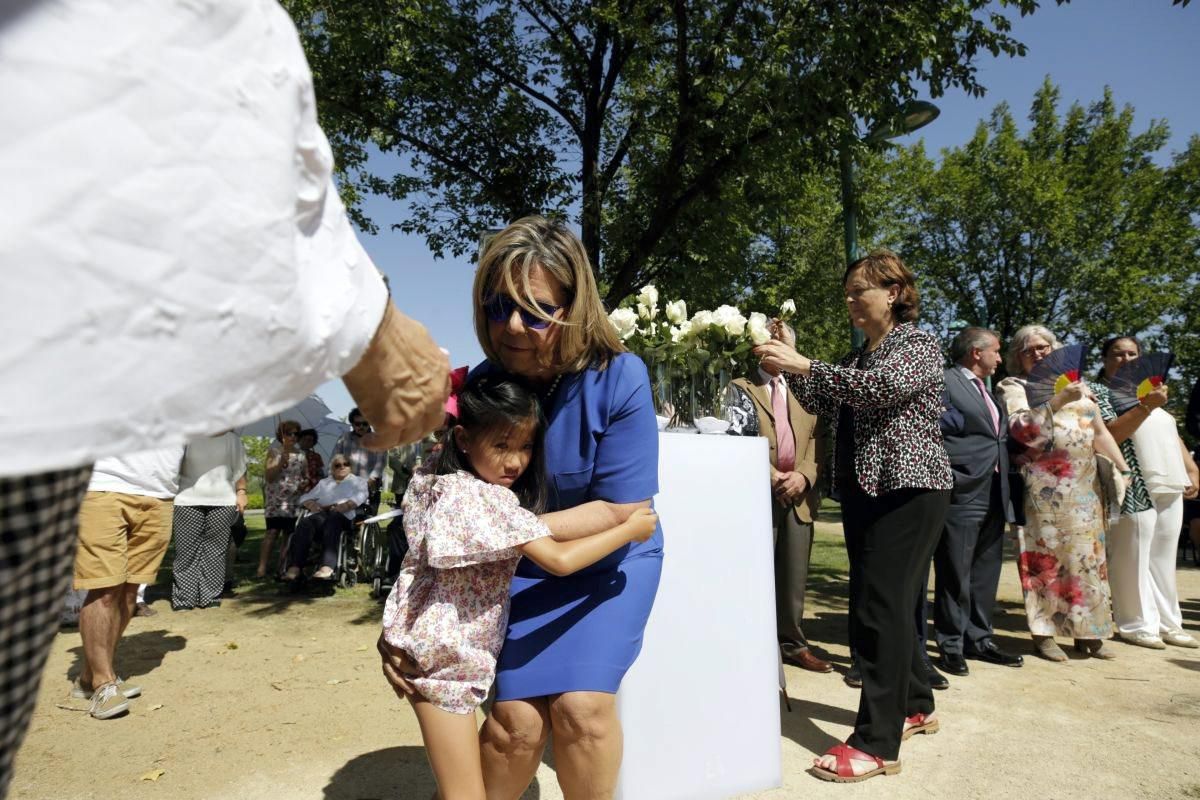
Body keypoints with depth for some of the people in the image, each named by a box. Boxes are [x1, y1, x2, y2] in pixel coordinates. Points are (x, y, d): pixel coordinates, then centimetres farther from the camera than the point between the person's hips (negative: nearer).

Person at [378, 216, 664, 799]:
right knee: (517, 719, -7)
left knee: (580, 703, -16)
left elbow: (622, 510, -21)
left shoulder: (618, 378, -24)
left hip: (614, 555, -1)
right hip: (527, 565, 2)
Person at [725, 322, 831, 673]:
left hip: (799, 492, 4)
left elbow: (817, 437, 9)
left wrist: (804, 475, -8)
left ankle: (792, 643, 20)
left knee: (795, 574, 8)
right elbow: (738, 439, -5)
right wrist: (771, 476, -14)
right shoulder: (741, 388, 6)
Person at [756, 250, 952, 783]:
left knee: (881, 607, -11)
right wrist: (791, 367, -4)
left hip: (908, 489, -8)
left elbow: (880, 388, -24)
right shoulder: (858, 356, 17)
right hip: (864, 490, 8)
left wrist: (803, 364, -29)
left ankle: (876, 743, -5)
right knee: (891, 603, 14)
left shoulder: (919, 344, -5)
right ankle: (915, 705, 30)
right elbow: (828, 407, 10)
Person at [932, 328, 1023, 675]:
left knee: (985, 573, 14)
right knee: (955, 575, -1)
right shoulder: (946, 383, -7)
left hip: (994, 496, 9)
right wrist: (950, 477, -14)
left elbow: (1000, 438, 24)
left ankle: (979, 639, 25)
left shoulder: (987, 392, 21)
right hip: (962, 494, -9)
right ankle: (951, 645, 9)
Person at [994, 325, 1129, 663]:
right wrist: (1058, 399, -22)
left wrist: (1123, 470, 11)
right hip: (1042, 488, -5)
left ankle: (1086, 631, 16)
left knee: (1086, 556, 7)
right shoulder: (1013, 386, 1)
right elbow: (1022, 429, -16)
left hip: (1084, 486, 5)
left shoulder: (1076, 382, 17)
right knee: (1045, 556, -3)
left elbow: (1100, 432, 18)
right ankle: (1042, 633, 4)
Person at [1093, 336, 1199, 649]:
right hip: (1135, 490, -7)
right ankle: (1137, 625, 4)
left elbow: (1172, 435, 23)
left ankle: (1167, 623, 17)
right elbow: (1109, 435, -15)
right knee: (1133, 559, -4)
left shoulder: (1150, 391, 22)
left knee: (1163, 559, 10)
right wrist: (1145, 407, -21)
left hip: (1170, 486, 7)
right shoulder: (1098, 392, -1)